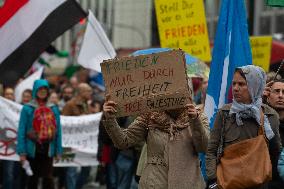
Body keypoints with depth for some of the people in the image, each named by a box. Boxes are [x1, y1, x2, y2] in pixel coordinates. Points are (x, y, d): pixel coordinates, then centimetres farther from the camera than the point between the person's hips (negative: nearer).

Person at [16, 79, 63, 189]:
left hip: (48, 149, 1)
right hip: (33, 148, -1)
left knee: (48, 178, -7)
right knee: (33, 178, 8)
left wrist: (58, 151, 2)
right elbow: (21, 131, -4)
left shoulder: (53, 109, 8)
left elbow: (58, 131, 8)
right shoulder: (27, 109, -1)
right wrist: (21, 152, -10)